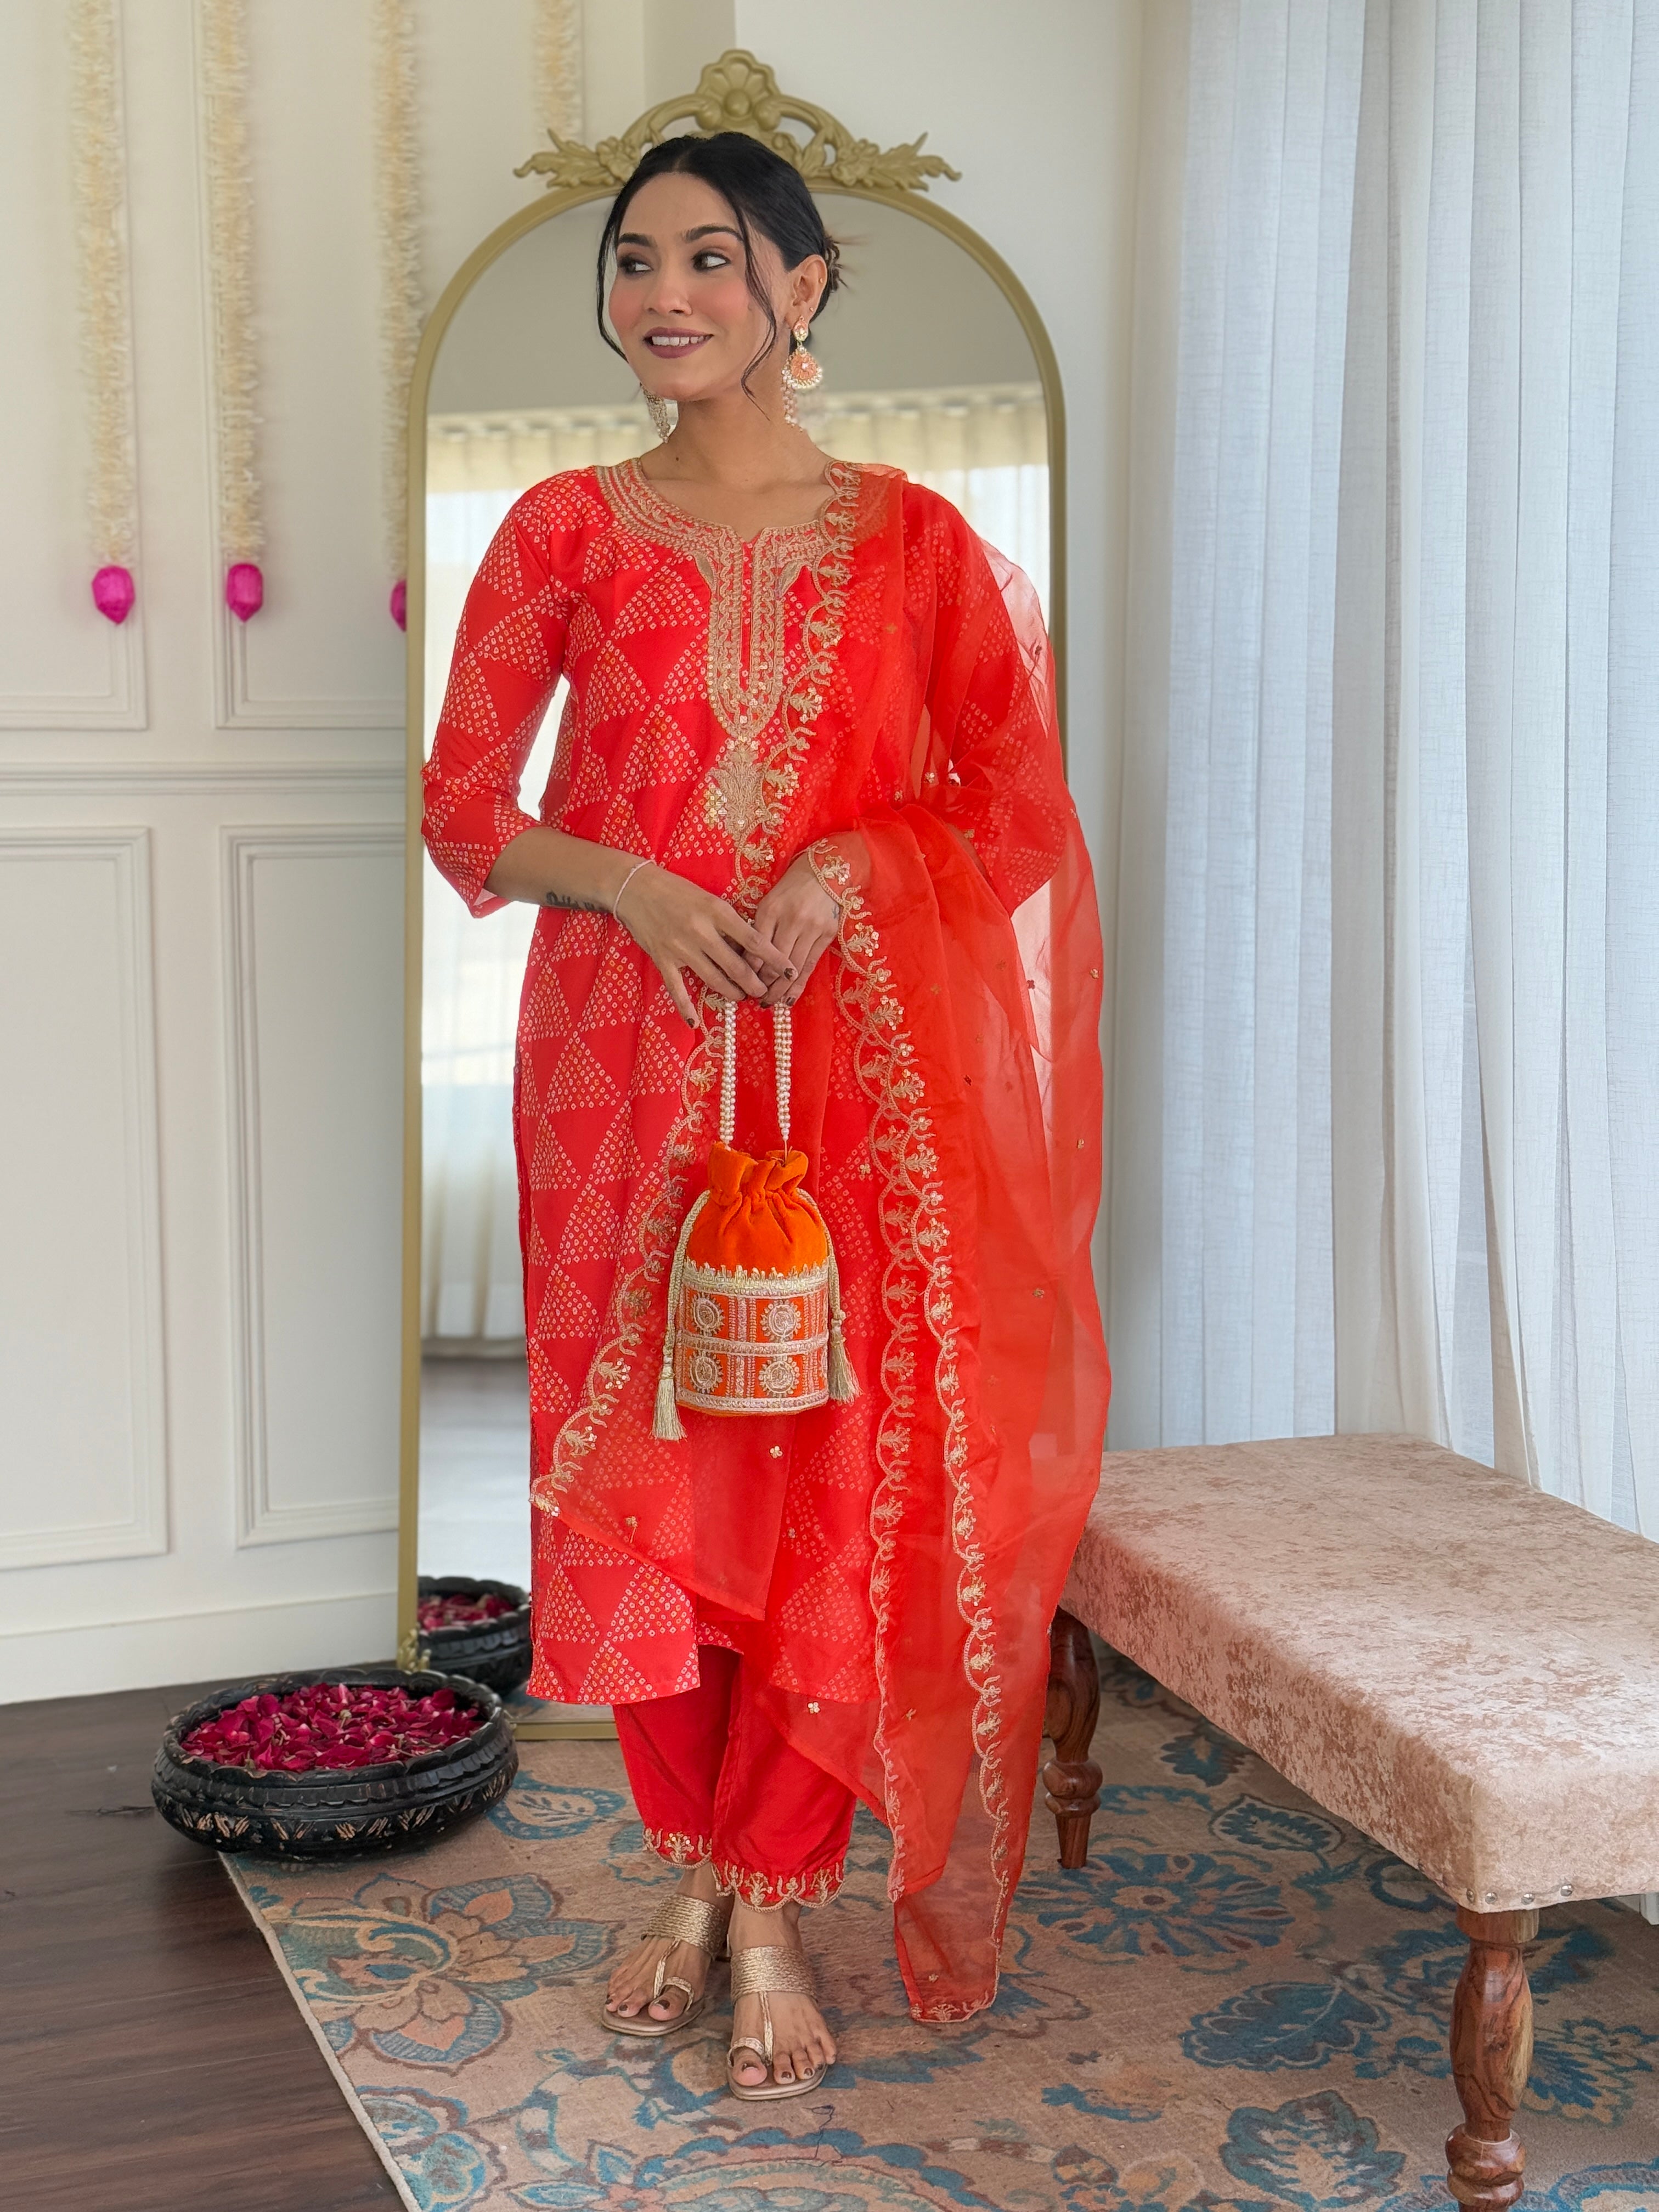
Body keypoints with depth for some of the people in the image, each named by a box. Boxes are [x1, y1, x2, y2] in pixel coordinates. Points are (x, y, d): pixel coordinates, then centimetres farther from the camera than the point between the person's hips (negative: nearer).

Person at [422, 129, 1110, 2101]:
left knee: (837, 1465, -3)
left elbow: (1021, 810, 5)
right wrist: (631, 884, -12)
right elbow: (461, 803, 6)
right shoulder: (566, 529, 6)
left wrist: (852, 865, -14)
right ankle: (692, 1868, 23)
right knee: (639, 1455, 4)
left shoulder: (911, 537, 5)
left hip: (855, 1049, -1)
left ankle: (773, 1915, 12)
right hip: (625, 1049, 1)